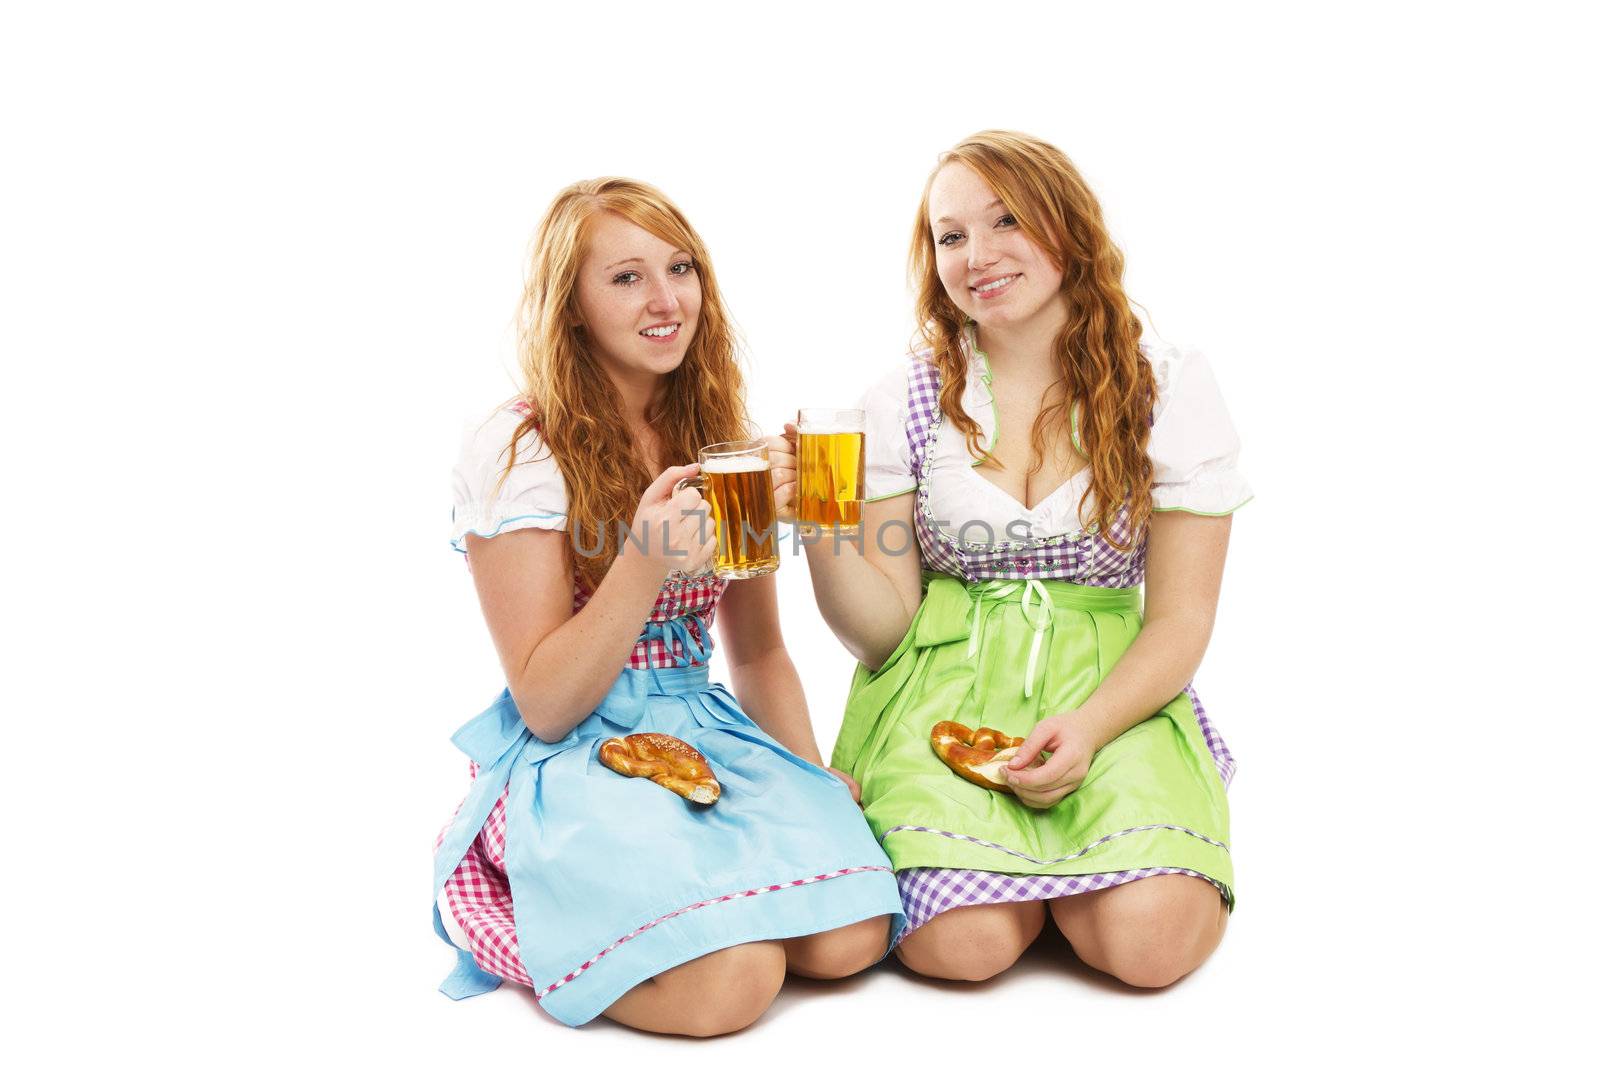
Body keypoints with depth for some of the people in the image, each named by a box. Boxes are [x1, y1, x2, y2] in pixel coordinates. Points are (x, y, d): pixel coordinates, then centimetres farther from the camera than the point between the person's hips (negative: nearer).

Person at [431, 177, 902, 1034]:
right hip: (573, 760, -5)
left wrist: (813, 776, 1)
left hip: (706, 733, 5)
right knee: (731, 980, -27)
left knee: (847, 940, -20)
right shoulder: (517, 455, -9)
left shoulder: (718, 442, 10)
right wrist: (644, 567, -25)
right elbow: (544, 705, -11)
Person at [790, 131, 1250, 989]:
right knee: (961, 941, -24)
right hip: (943, 687, 0)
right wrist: (822, 529, -19)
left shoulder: (1171, 393, 2)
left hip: (1113, 692, 0)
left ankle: (1071, 860, 9)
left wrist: (1088, 727, -17)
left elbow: (1181, 619, 0)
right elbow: (882, 630, 0)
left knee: (1151, 940, -24)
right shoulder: (902, 404, 3)